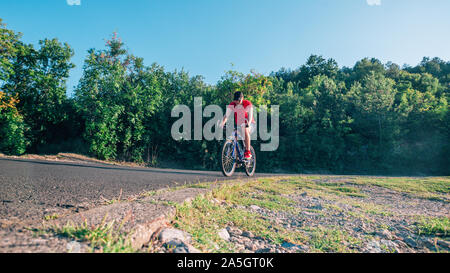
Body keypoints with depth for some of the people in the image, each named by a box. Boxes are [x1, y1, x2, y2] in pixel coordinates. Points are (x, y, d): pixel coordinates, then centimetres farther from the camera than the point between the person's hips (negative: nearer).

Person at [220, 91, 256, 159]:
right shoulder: (232, 105, -9)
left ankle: (248, 152, -27)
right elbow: (226, 115, -20)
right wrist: (222, 124, -40)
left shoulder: (247, 104, -16)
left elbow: (250, 114, -30)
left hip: (249, 124, -4)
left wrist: (248, 123, -51)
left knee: (245, 130, -36)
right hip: (238, 125, 4)